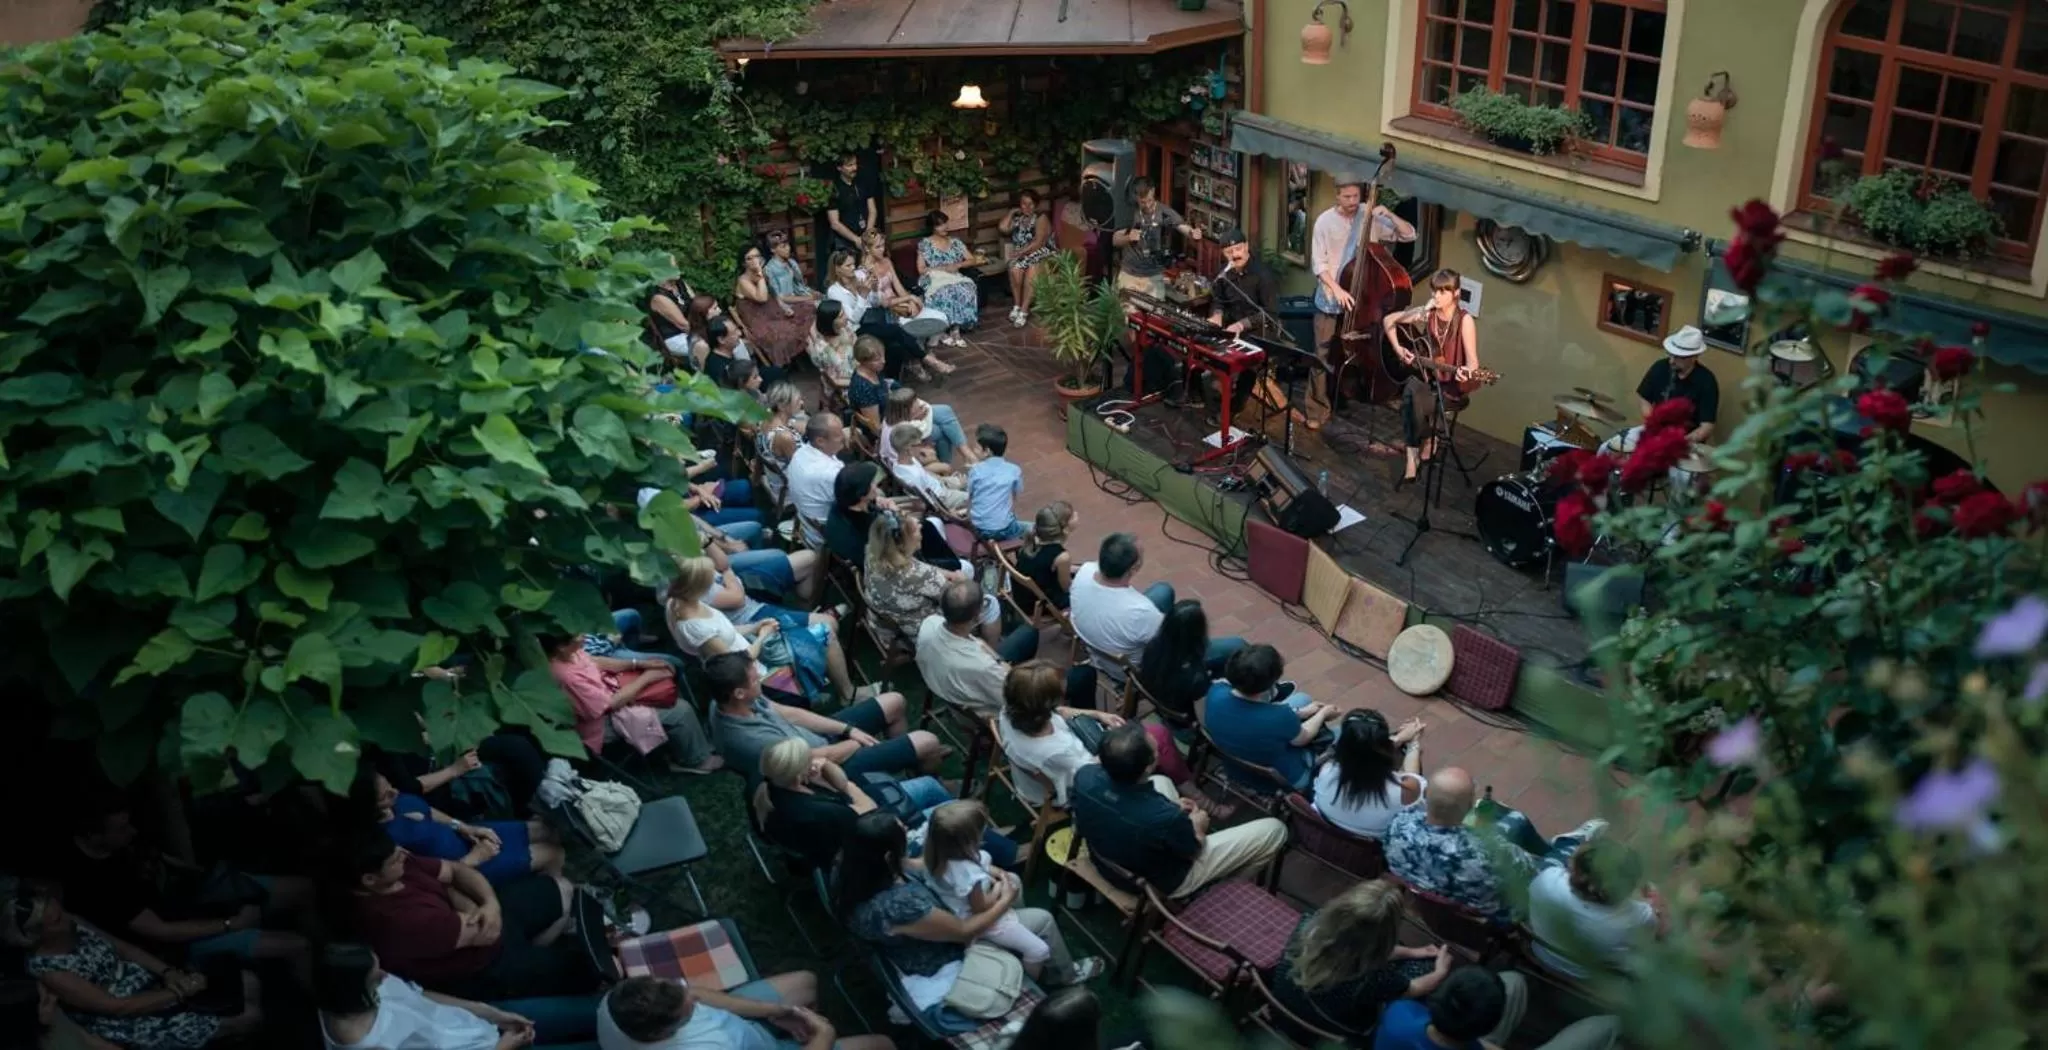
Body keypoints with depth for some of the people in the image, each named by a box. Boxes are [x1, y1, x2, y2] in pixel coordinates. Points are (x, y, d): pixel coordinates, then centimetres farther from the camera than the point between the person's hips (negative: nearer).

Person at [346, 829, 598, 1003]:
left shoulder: (400, 868, -12)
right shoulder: (398, 919, -39)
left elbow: (457, 870, 1)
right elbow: (480, 933, -28)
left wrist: (491, 904, -19)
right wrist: (448, 892, -11)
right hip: (487, 971, -8)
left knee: (561, 889, 16)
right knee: (584, 961, -2)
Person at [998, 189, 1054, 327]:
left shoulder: (1041, 219, -3)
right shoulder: (1017, 219, 16)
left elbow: (1039, 243, -14)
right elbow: (1002, 228, 0)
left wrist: (1021, 252, -21)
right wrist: (1012, 212, 7)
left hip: (1041, 253, -4)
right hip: (1021, 255, 4)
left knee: (1031, 270, -35)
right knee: (1015, 269, -30)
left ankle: (1024, 310, -35)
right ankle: (1017, 306, -20)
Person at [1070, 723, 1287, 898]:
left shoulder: (1085, 776, -26)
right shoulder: (1165, 817, -40)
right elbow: (1194, 850, -16)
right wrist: (1197, 828, 5)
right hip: (1161, 883, -5)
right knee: (1274, 829, 2)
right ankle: (1219, 883, 25)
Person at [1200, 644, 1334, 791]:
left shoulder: (1217, 693, -28)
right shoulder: (1279, 718, -42)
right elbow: (1302, 738, -16)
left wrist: (1300, 713, 2)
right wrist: (1323, 713, 4)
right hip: (1283, 781, -4)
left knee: (1302, 699, 22)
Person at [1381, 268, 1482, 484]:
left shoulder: (1464, 321, -14)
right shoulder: (1426, 313, -2)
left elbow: (1472, 361, -20)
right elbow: (1388, 321, 10)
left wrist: (1465, 373, -42)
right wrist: (1398, 349, -1)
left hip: (1451, 386, -4)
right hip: (1425, 377, 4)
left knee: (1415, 401, -29)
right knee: (1410, 392, -29)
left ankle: (1426, 444, -3)